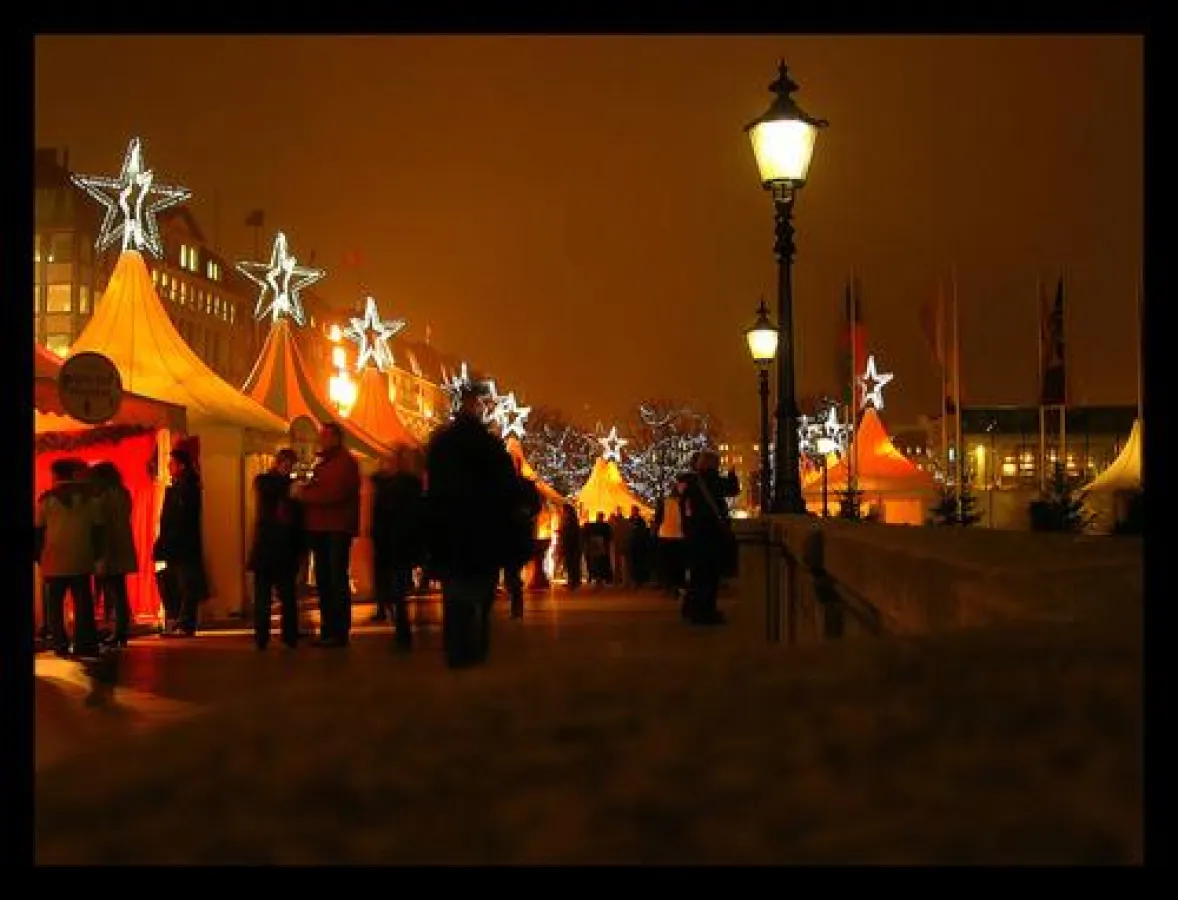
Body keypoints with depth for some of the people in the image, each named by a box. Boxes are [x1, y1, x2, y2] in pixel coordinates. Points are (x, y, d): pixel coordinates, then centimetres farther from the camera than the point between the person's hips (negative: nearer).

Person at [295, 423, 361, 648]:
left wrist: (304, 494, -12)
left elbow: (334, 493, -19)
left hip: (337, 529, -9)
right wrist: (304, 492, -1)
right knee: (324, 581, 9)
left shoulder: (345, 462, -8)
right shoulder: (323, 463, 21)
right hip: (320, 528, 9)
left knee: (337, 581, -8)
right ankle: (328, 630, 15)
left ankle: (340, 632, -6)